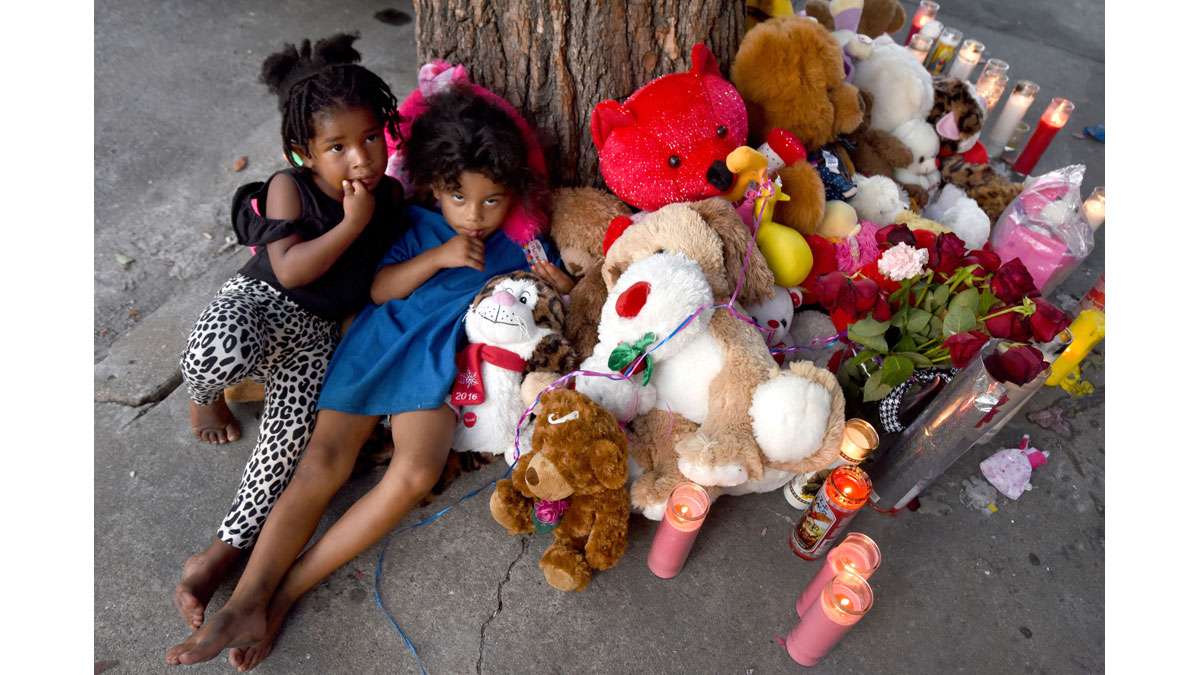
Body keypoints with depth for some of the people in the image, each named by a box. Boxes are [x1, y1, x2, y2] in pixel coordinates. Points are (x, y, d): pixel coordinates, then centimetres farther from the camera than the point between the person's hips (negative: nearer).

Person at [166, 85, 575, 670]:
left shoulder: (520, 245, 6)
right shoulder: (417, 225, 8)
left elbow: (561, 302, 14)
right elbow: (378, 289, 2)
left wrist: (556, 285, -10)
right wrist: (437, 257, -13)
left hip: (437, 365, -1)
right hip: (379, 348, 2)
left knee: (415, 473, -25)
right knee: (322, 465, -12)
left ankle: (282, 596, -15)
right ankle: (245, 604, -9)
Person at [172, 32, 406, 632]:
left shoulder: (390, 194, -4)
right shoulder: (289, 188, -14)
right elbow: (289, 270, -24)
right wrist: (352, 224, -28)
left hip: (316, 327, 3)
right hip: (259, 298, -2)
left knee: (291, 431, -16)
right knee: (219, 354, -37)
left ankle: (224, 549, 3)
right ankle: (206, 394, 4)